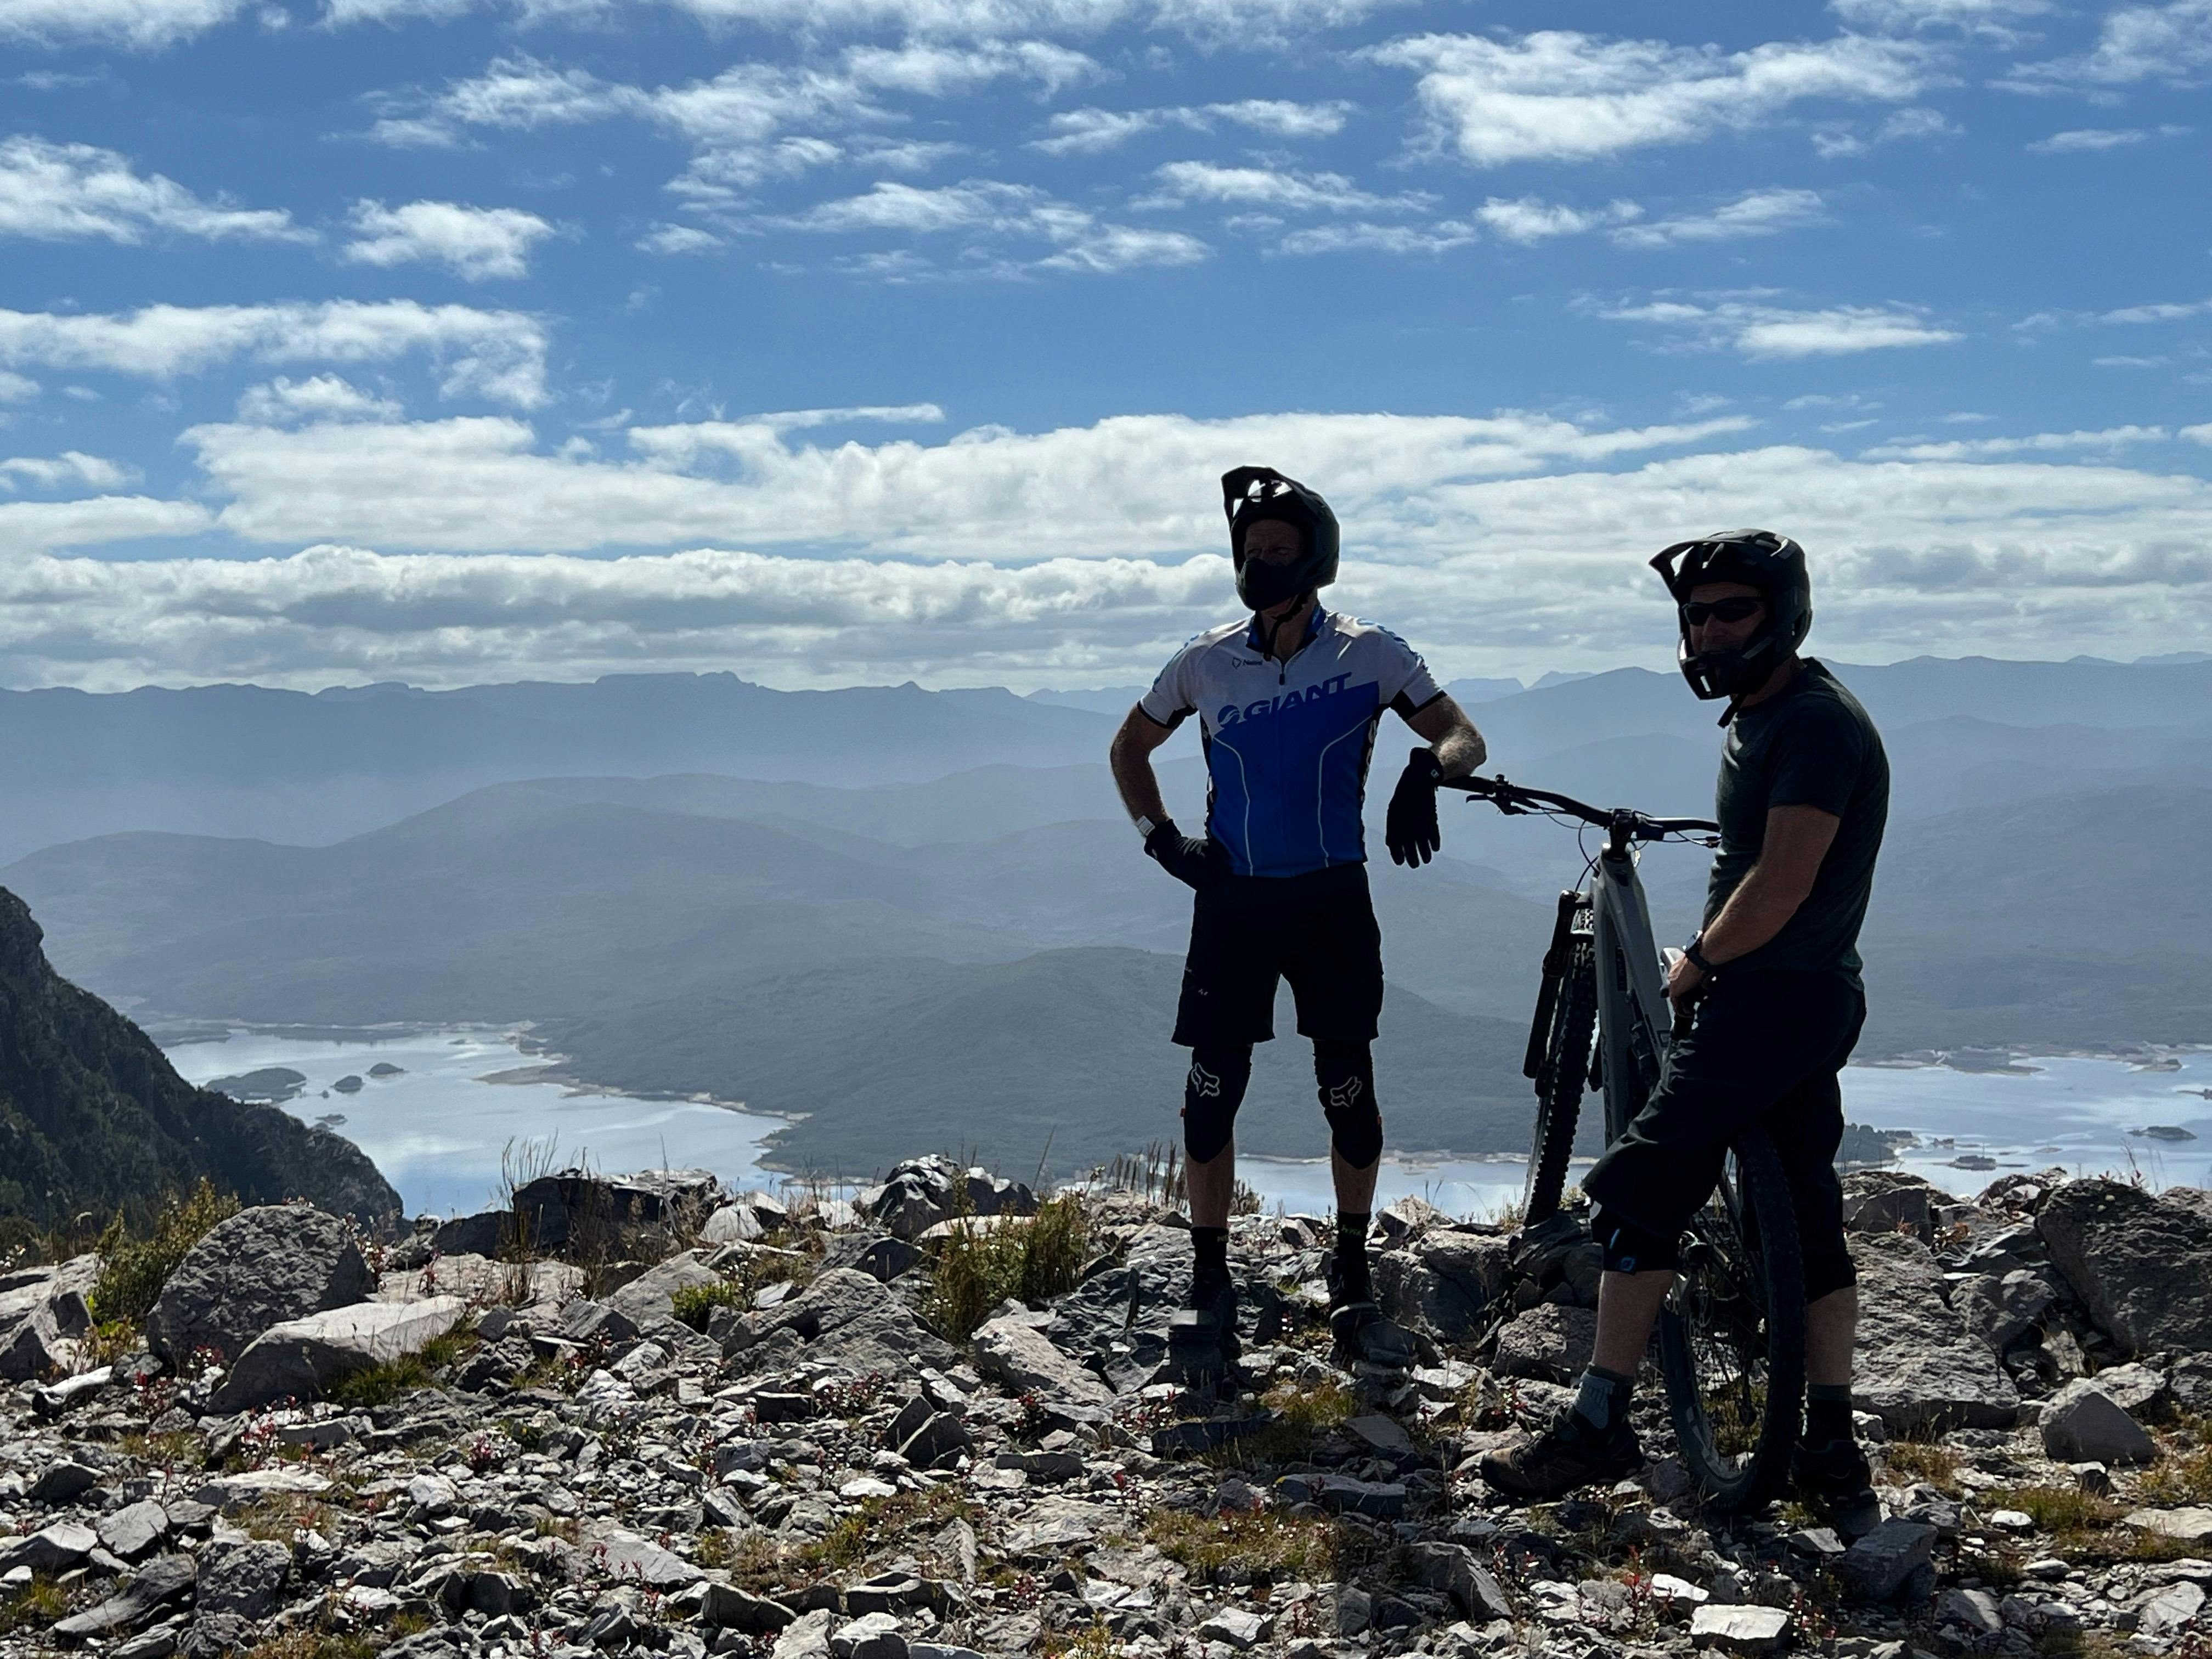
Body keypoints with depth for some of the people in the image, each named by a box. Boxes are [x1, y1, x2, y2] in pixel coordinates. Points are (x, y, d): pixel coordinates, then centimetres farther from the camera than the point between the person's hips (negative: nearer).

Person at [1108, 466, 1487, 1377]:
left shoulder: (1369, 653, -4)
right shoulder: (1206, 661, 1)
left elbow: (1464, 736, -1)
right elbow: (1129, 747, 16)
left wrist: (1425, 771, -24)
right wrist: (1161, 838, 2)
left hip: (1332, 901, -1)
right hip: (1232, 902, 1)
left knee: (1351, 1096, 2)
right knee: (1212, 1096, -1)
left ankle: (1352, 1285, 20)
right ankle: (1210, 1289, 12)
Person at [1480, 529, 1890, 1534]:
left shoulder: (1817, 722, -15)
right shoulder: (1757, 717, 16)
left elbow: (1783, 884, -22)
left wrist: (1695, 964, -9)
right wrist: (1710, 957, 13)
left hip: (1771, 1000, -11)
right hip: (1809, 1002, 11)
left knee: (1641, 1193, -9)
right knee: (1806, 1216, 12)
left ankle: (1600, 1426, -4)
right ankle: (1833, 1454, 18)